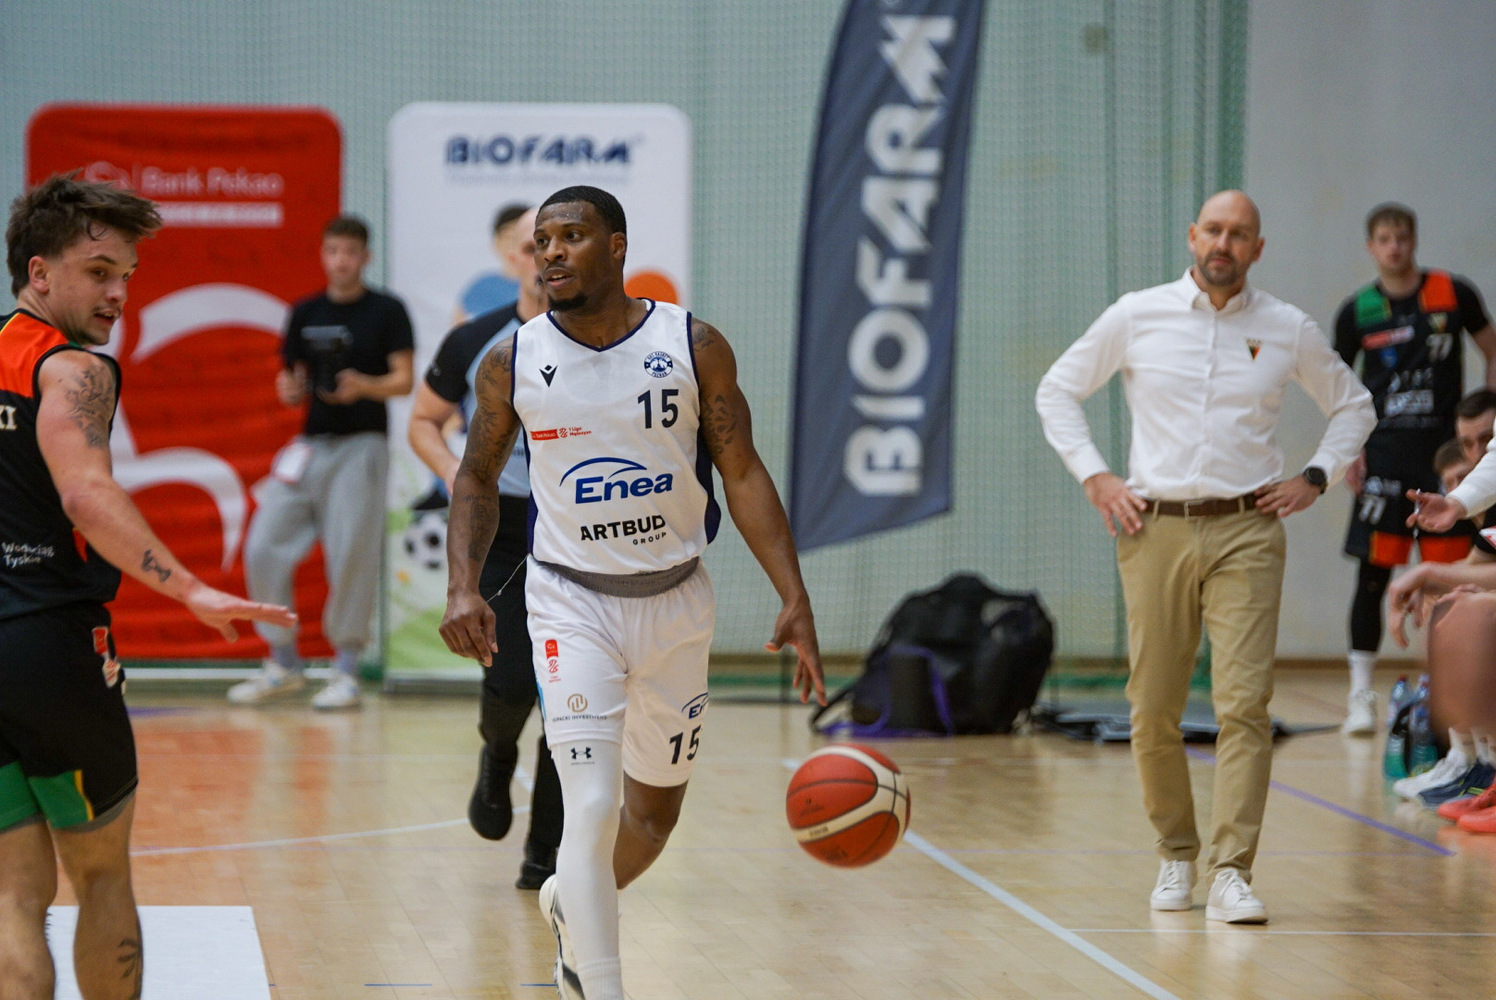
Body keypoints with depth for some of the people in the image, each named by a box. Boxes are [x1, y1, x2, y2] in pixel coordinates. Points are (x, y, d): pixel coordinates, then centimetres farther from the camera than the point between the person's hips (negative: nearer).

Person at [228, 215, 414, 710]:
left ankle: (345, 670, 3)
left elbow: (404, 380, -4)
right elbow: (295, 382, 17)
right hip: (310, 444, 5)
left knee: (353, 557, -8)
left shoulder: (386, 311, 1)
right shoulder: (305, 313, 13)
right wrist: (290, 390, -6)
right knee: (264, 547, -2)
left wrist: (364, 386, -22)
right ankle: (283, 664, 11)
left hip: (361, 445, -5)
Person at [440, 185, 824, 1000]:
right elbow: (476, 479, 6)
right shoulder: (513, 364, -7)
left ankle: (569, 906, 47)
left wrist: (794, 599, -12)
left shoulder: (695, 348, -9)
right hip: (572, 604, -2)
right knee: (592, 807, -16)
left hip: (675, 600, 2)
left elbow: (743, 475, -5)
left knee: (656, 809, 16)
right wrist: (463, 588, -8)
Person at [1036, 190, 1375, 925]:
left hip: (1245, 533, -1)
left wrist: (1316, 477, 7)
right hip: (1155, 529, 1)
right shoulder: (1137, 317, 4)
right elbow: (1057, 390, 15)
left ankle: (1231, 873, -14)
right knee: (1153, 711, 1)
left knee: (1244, 703, -13)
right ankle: (1175, 853, 21)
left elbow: (1353, 405, 21)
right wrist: (1092, 477, 4)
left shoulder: (1288, 330, 6)